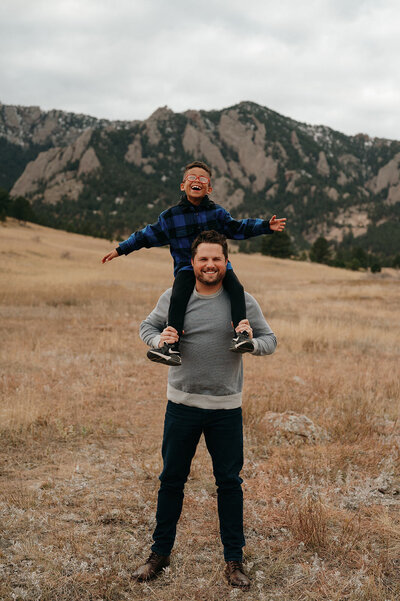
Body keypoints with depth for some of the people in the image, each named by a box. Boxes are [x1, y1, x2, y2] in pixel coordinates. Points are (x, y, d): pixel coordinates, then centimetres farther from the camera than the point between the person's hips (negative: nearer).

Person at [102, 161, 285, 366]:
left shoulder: (217, 212, 9)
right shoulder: (170, 216, 5)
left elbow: (238, 228, 17)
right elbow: (148, 235, 12)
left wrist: (266, 226, 7)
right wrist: (120, 249, 12)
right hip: (186, 267, -2)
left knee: (236, 288, -26)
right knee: (177, 297, -29)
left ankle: (240, 333, -28)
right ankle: (172, 347, -31)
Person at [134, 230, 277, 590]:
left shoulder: (243, 302, -4)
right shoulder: (174, 298, -2)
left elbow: (270, 341, 1)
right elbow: (147, 327, 10)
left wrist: (251, 342, -21)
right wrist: (159, 340, -13)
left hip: (227, 406, -1)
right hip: (182, 403, 1)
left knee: (229, 482, 7)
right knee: (172, 479, 11)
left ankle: (234, 560, 22)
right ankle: (160, 553, 27)